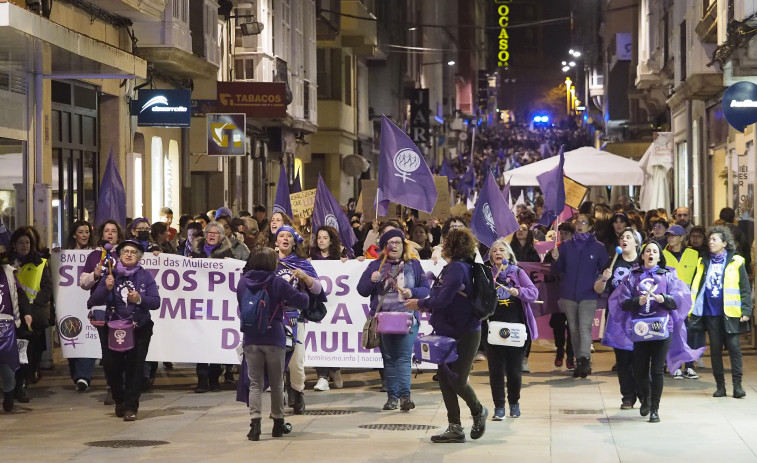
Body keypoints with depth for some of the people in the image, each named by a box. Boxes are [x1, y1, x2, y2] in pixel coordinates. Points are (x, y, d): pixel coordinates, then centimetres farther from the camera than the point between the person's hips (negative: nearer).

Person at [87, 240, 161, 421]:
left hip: (139, 330, -1)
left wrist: (140, 299, -23)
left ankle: (130, 407, -4)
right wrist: (106, 289, -21)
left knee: (135, 367, -9)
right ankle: (120, 401, 27)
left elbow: (156, 302, -6)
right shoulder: (110, 275, 2)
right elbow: (94, 302, -4)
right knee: (114, 368, 2)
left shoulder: (145, 276, 2)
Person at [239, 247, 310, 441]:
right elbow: (302, 301, -8)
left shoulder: (243, 283, 2)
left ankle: (255, 421, -13)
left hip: (250, 340, 2)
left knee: (255, 383, 4)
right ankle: (277, 422, 19)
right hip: (274, 339, -2)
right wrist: (306, 293, 14)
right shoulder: (277, 283, -9)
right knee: (277, 383, 12)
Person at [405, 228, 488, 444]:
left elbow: (442, 299, -24)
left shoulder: (456, 268, -20)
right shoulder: (457, 267, 10)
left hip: (464, 335, -10)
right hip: (449, 333, 10)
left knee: (457, 381, -4)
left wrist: (420, 304, -10)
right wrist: (426, 305, 10)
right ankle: (455, 429, 11)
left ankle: (478, 411, 24)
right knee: (445, 379, 6)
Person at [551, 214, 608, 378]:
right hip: (568, 295, 3)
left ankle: (584, 361, -25)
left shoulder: (598, 247, 3)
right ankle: (581, 363, 14)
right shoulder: (566, 245, 8)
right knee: (574, 330, 7)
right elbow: (558, 270, 7)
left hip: (588, 295, -3)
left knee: (585, 328, -17)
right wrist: (556, 260, -14)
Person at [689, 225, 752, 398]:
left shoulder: (736, 262, 1)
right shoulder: (703, 263, 12)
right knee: (715, 348, 6)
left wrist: (746, 311, -8)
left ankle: (737, 385, -1)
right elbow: (695, 287, 14)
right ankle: (720, 386, 12)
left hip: (730, 313, -3)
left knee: (734, 346, -5)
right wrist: (691, 310, 9)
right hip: (710, 313, 4)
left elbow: (745, 289, 0)